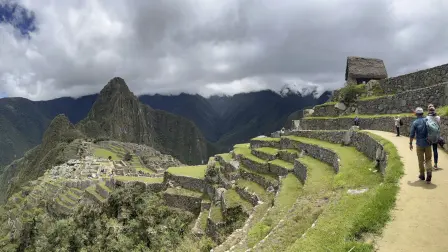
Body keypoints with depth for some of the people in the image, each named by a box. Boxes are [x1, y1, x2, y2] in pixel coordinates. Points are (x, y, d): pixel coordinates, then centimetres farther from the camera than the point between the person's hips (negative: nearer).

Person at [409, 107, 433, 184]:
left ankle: (422, 175, 22)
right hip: (428, 143, 2)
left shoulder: (415, 122, -8)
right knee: (428, 159, 10)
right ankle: (429, 172, -14)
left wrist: (410, 143, 3)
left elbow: (412, 135, -8)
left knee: (421, 160, 12)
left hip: (420, 144, -2)